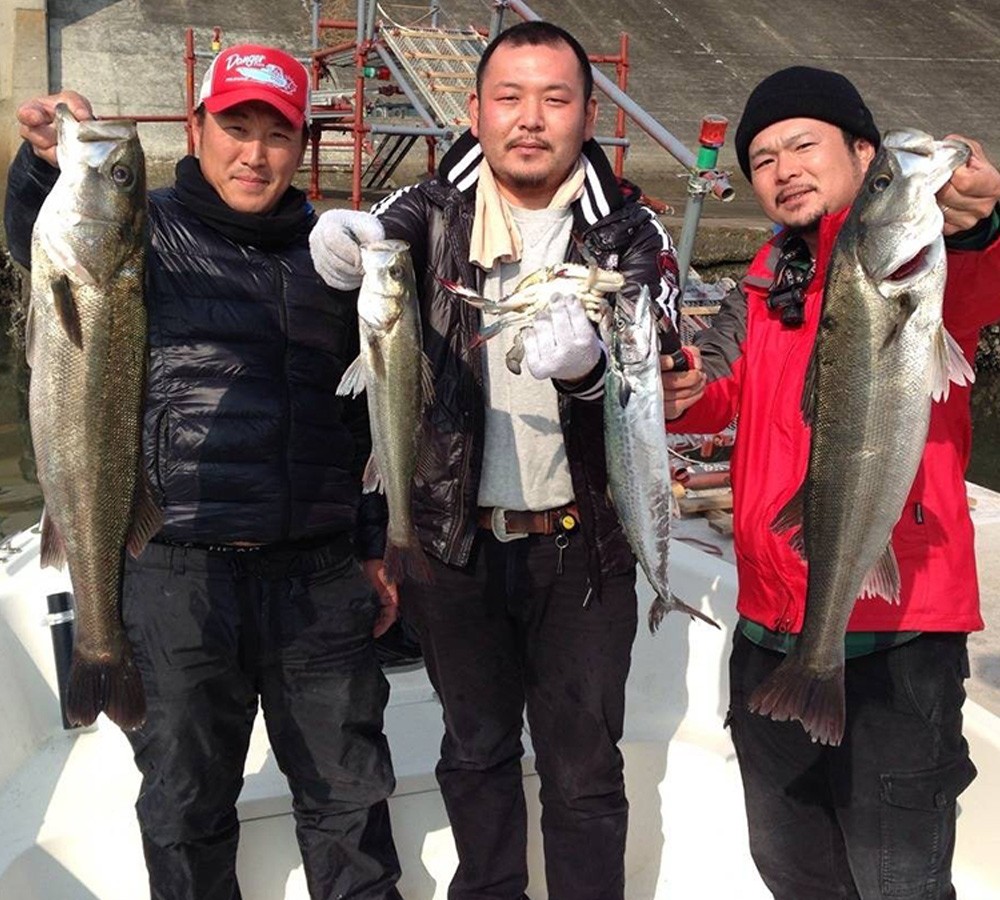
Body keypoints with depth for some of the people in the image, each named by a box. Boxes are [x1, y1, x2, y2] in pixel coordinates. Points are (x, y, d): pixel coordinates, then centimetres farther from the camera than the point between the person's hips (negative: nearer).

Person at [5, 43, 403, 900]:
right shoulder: (148, 230, 0)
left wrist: (377, 549, 11)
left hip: (319, 577, 3)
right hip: (177, 574, -2)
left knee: (349, 789, 16)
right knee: (185, 802, 15)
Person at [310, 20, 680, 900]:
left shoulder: (628, 233, -4)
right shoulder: (432, 213, -1)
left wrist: (584, 362, -41)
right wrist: (345, 240, -45)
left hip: (580, 540, -1)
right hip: (454, 538, 2)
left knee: (584, 769, 10)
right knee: (475, 750, 20)